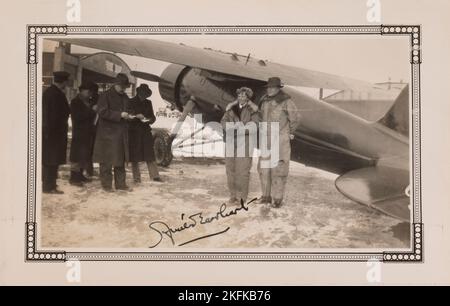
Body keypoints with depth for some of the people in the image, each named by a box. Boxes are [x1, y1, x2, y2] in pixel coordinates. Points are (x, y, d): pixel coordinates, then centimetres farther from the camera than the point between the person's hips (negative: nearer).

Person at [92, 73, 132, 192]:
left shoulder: (125, 97, 15)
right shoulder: (105, 96, -6)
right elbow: (102, 112, -16)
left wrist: (128, 116, 4)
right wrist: (119, 115, -18)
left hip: (121, 133, 7)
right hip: (107, 133, -7)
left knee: (121, 160, 10)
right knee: (106, 161, -1)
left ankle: (120, 184, 17)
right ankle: (106, 184, 7)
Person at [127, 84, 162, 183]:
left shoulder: (148, 103, 12)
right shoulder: (131, 102, 1)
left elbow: (153, 116, 15)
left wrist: (150, 119, -7)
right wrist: (136, 116, -20)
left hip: (146, 131, 3)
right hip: (134, 131, -3)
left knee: (150, 155, -2)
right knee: (135, 156, 1)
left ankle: (155, 176, -1)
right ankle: (136, 177, 7)